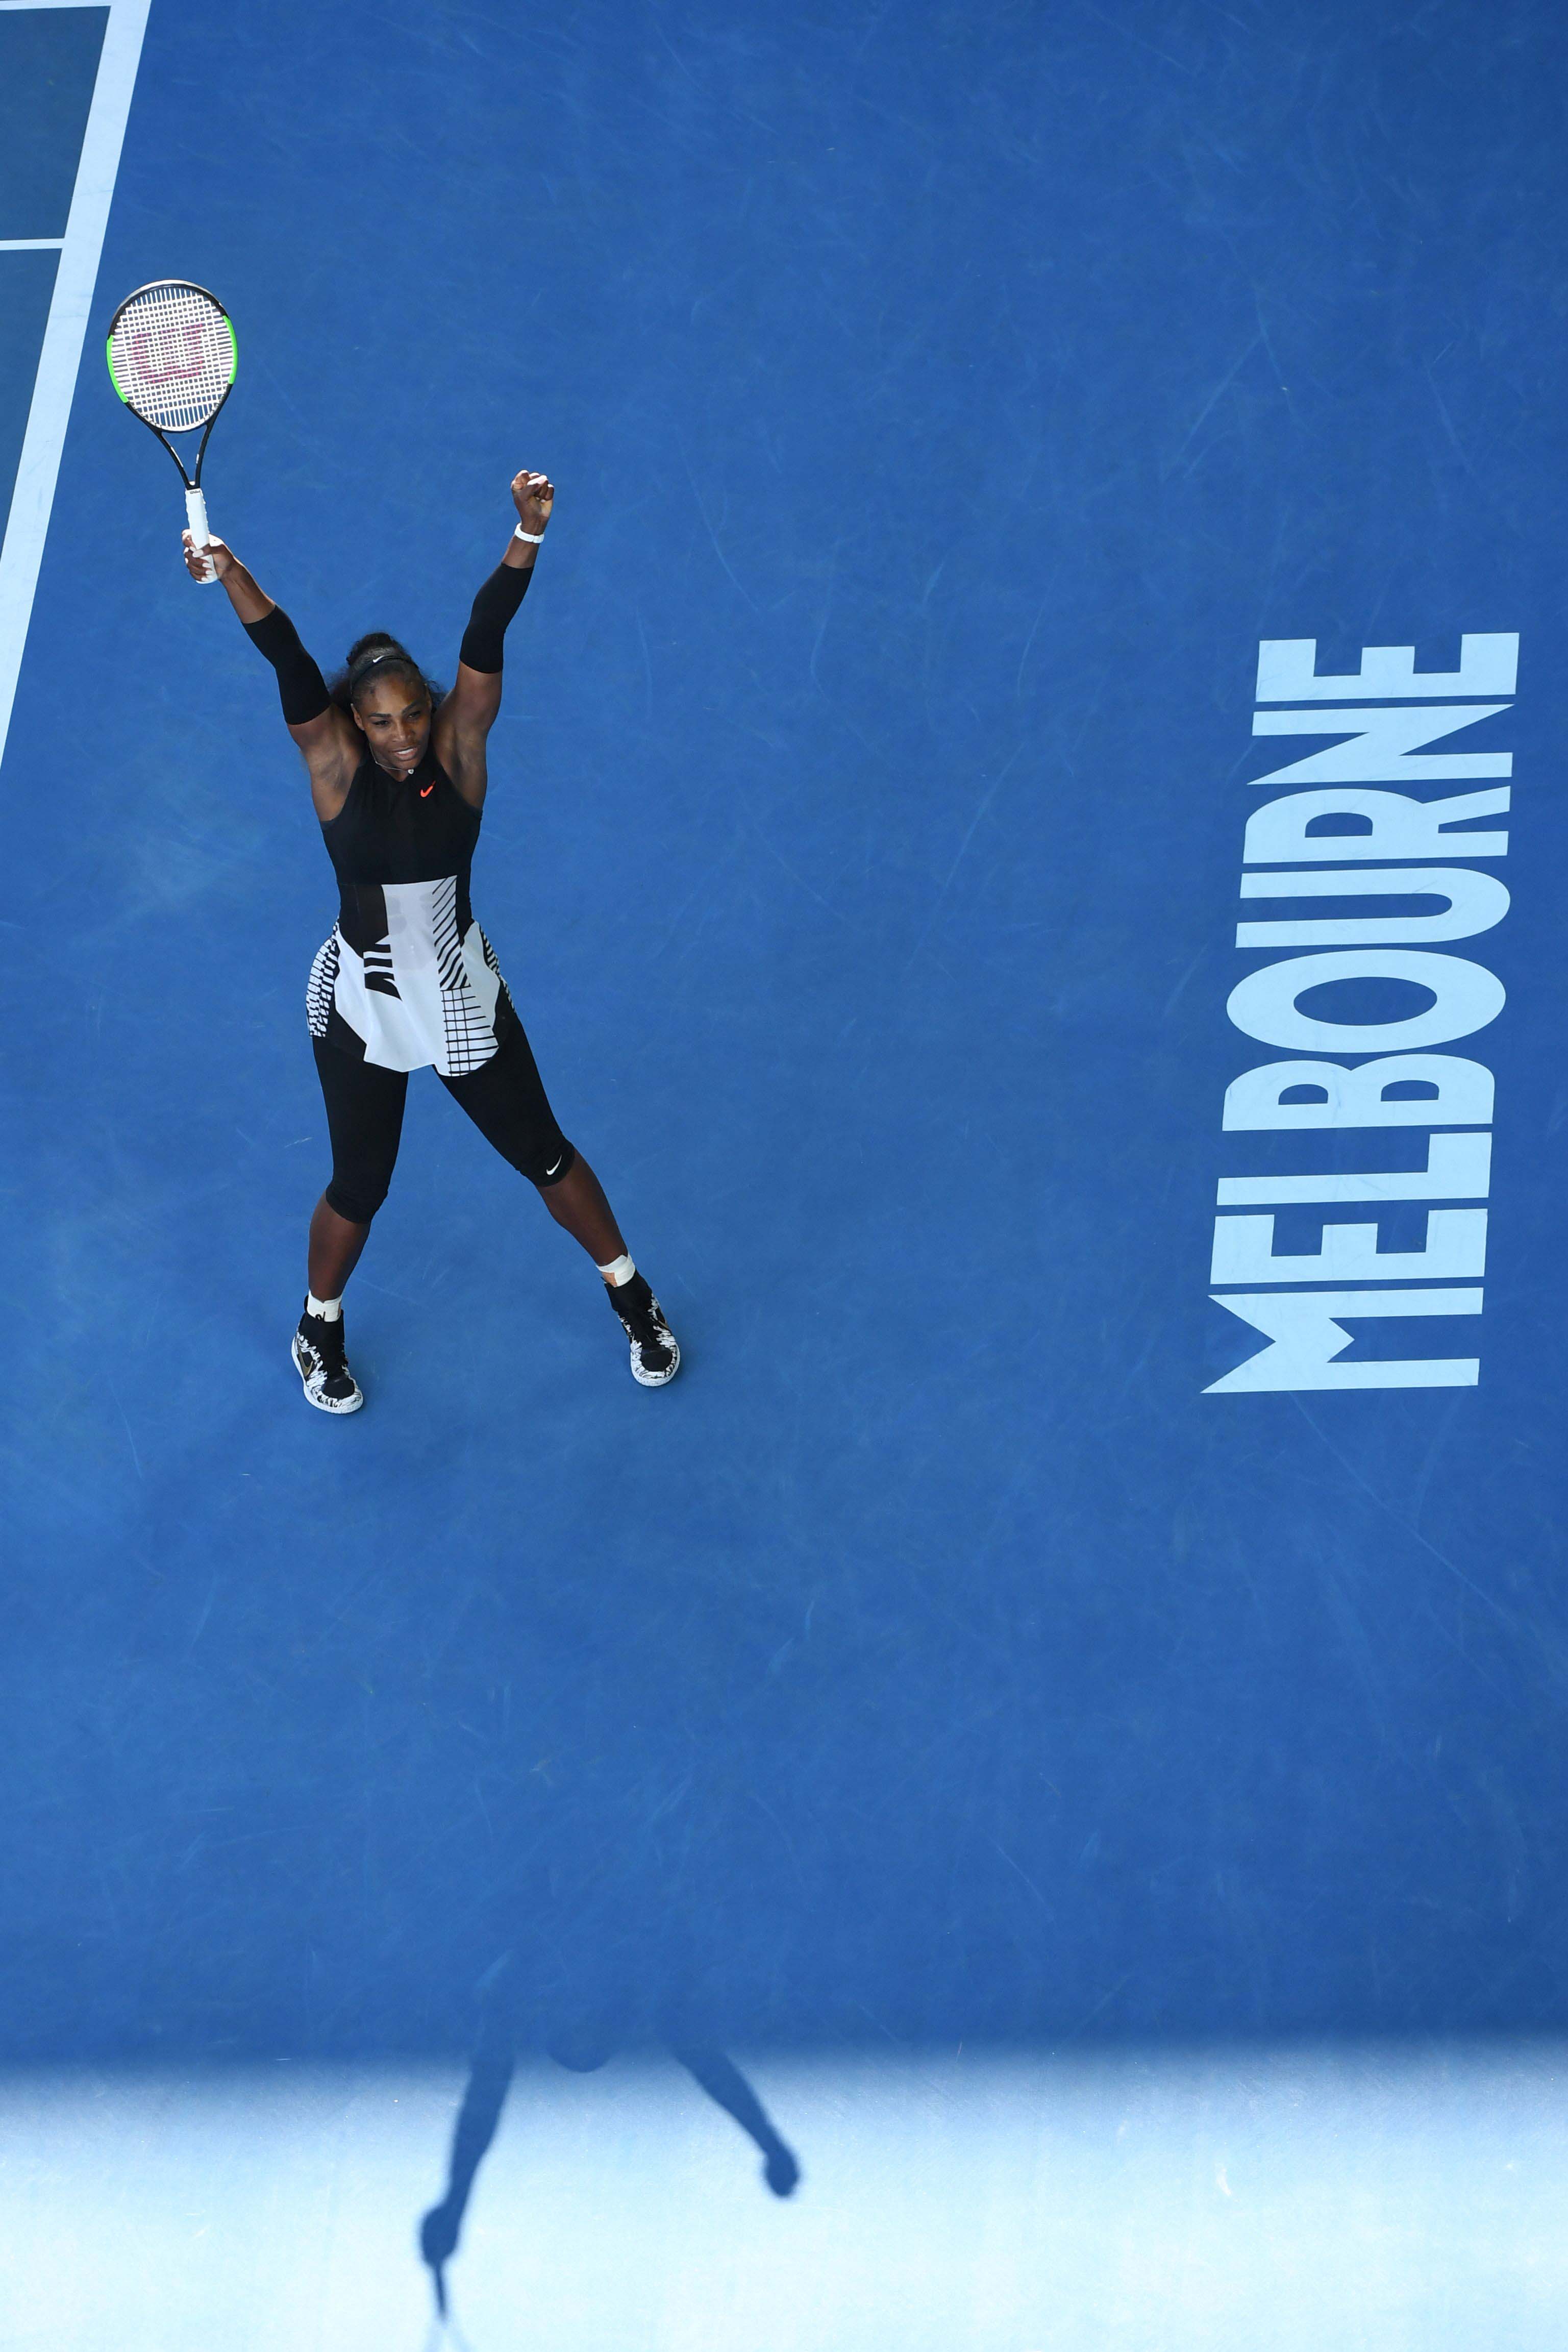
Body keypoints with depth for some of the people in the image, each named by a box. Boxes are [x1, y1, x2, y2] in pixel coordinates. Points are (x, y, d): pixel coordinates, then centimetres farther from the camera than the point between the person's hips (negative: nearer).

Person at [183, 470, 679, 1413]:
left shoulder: (458, 748, -14)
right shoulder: (336, 765, -16)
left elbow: (485, 640, -28)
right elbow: (291, 661, -32)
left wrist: (529, 534, -42)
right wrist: (233, 578, -48)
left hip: (464, 999, 1)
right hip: (363, 1009, -1)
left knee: (543, 1154, 14)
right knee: (360, 1188, 12)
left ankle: (634, 1299, 37)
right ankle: (321, 1328, 41)